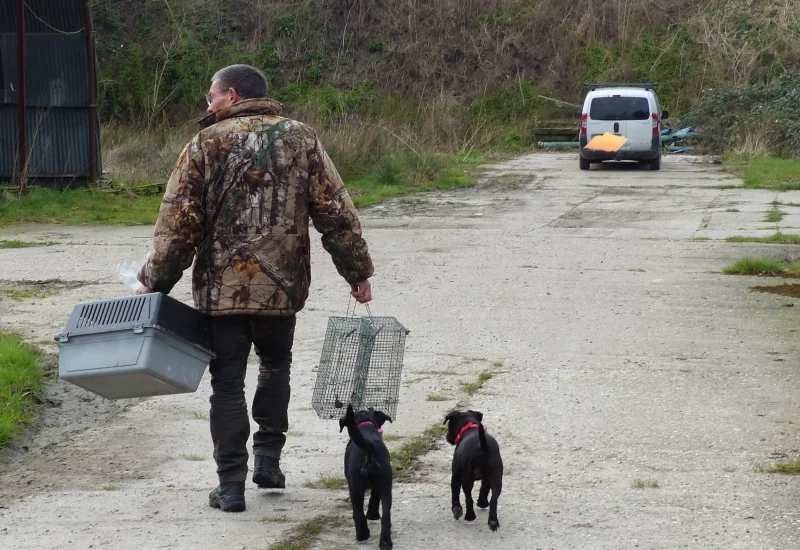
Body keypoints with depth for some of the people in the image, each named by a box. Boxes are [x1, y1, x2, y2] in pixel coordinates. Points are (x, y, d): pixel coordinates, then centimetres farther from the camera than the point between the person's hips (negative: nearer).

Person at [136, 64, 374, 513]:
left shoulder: (206, 145, -3)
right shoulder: (301, 140, 3)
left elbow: (178, 224, -7)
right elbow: (336, 212, -1)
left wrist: (156, 283, 0)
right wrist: (357, 271, 6)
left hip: (221, 288, -2)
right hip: (282, 287, 2)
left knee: (228, 383, 6)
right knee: (276, 365, 25)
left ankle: (232, 485, 3)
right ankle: (268, 459, 17)